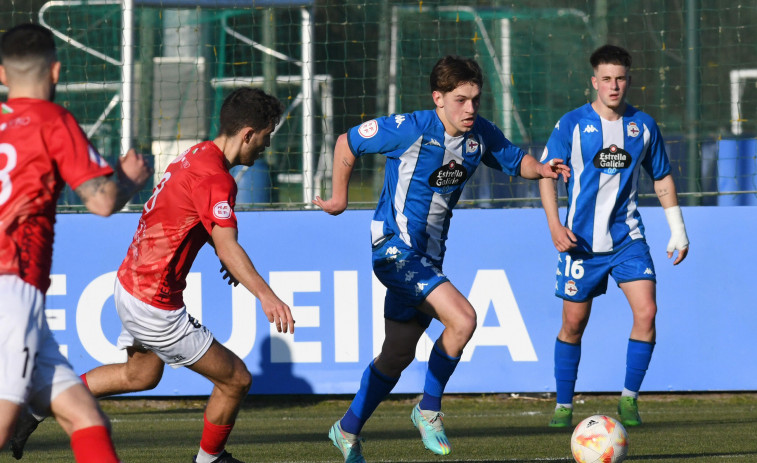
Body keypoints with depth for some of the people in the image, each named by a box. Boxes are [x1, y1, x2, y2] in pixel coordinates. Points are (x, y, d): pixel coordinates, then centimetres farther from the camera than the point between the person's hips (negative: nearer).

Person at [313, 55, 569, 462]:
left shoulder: (480, 135, 0)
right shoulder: (410, 130, -18)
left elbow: (514, 160, 17)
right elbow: (348, 143, -6)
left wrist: (539, 168, -6)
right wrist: (338, 199, 2)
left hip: (427, 257, 8)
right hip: (396, 247, -8)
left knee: (398, 355, 16)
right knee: (462, 319, -22)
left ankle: (348, 430, 31)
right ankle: (429, 409, -4)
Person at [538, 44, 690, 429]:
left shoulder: (643, 125, 4)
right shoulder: (572, 125, -5)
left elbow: (662, 179, 14)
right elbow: (546, 174, -2)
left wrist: (678, 230, 11)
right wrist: (554, 225, -14)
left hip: (628, 238, 2)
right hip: (582, 239, -2)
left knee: (646, 312, -15)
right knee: (574, 324, 3)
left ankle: (629, 398, -3)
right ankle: (563, 405, 18)